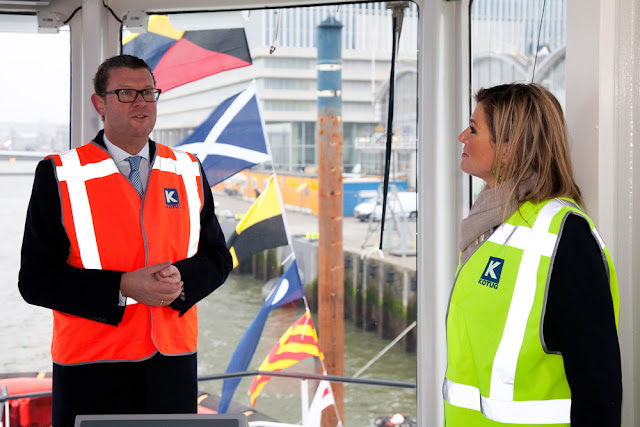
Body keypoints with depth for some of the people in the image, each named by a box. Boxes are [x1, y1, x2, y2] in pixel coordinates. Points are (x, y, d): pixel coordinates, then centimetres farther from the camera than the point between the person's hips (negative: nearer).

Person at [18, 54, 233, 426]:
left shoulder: (188, 171, 8)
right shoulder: (59, 176, -3)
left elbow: (217, 258, 11)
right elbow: (36, 279, -7)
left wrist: (181, 279, -12)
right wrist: (122, 288, -18)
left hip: (173, 367, 3)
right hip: (92, 369, -3)